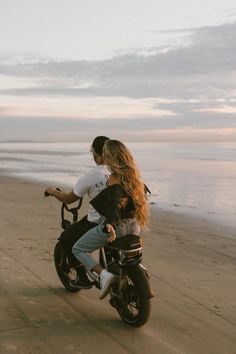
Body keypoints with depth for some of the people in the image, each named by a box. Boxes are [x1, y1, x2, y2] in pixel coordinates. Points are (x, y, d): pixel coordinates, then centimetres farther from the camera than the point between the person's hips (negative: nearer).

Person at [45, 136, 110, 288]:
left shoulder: (89, 177, -17)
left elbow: (69, 199, -4)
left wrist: (53, 191, 17)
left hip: (97, 225, -6)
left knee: (66, 238, 18)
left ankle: (83, 278, 21)